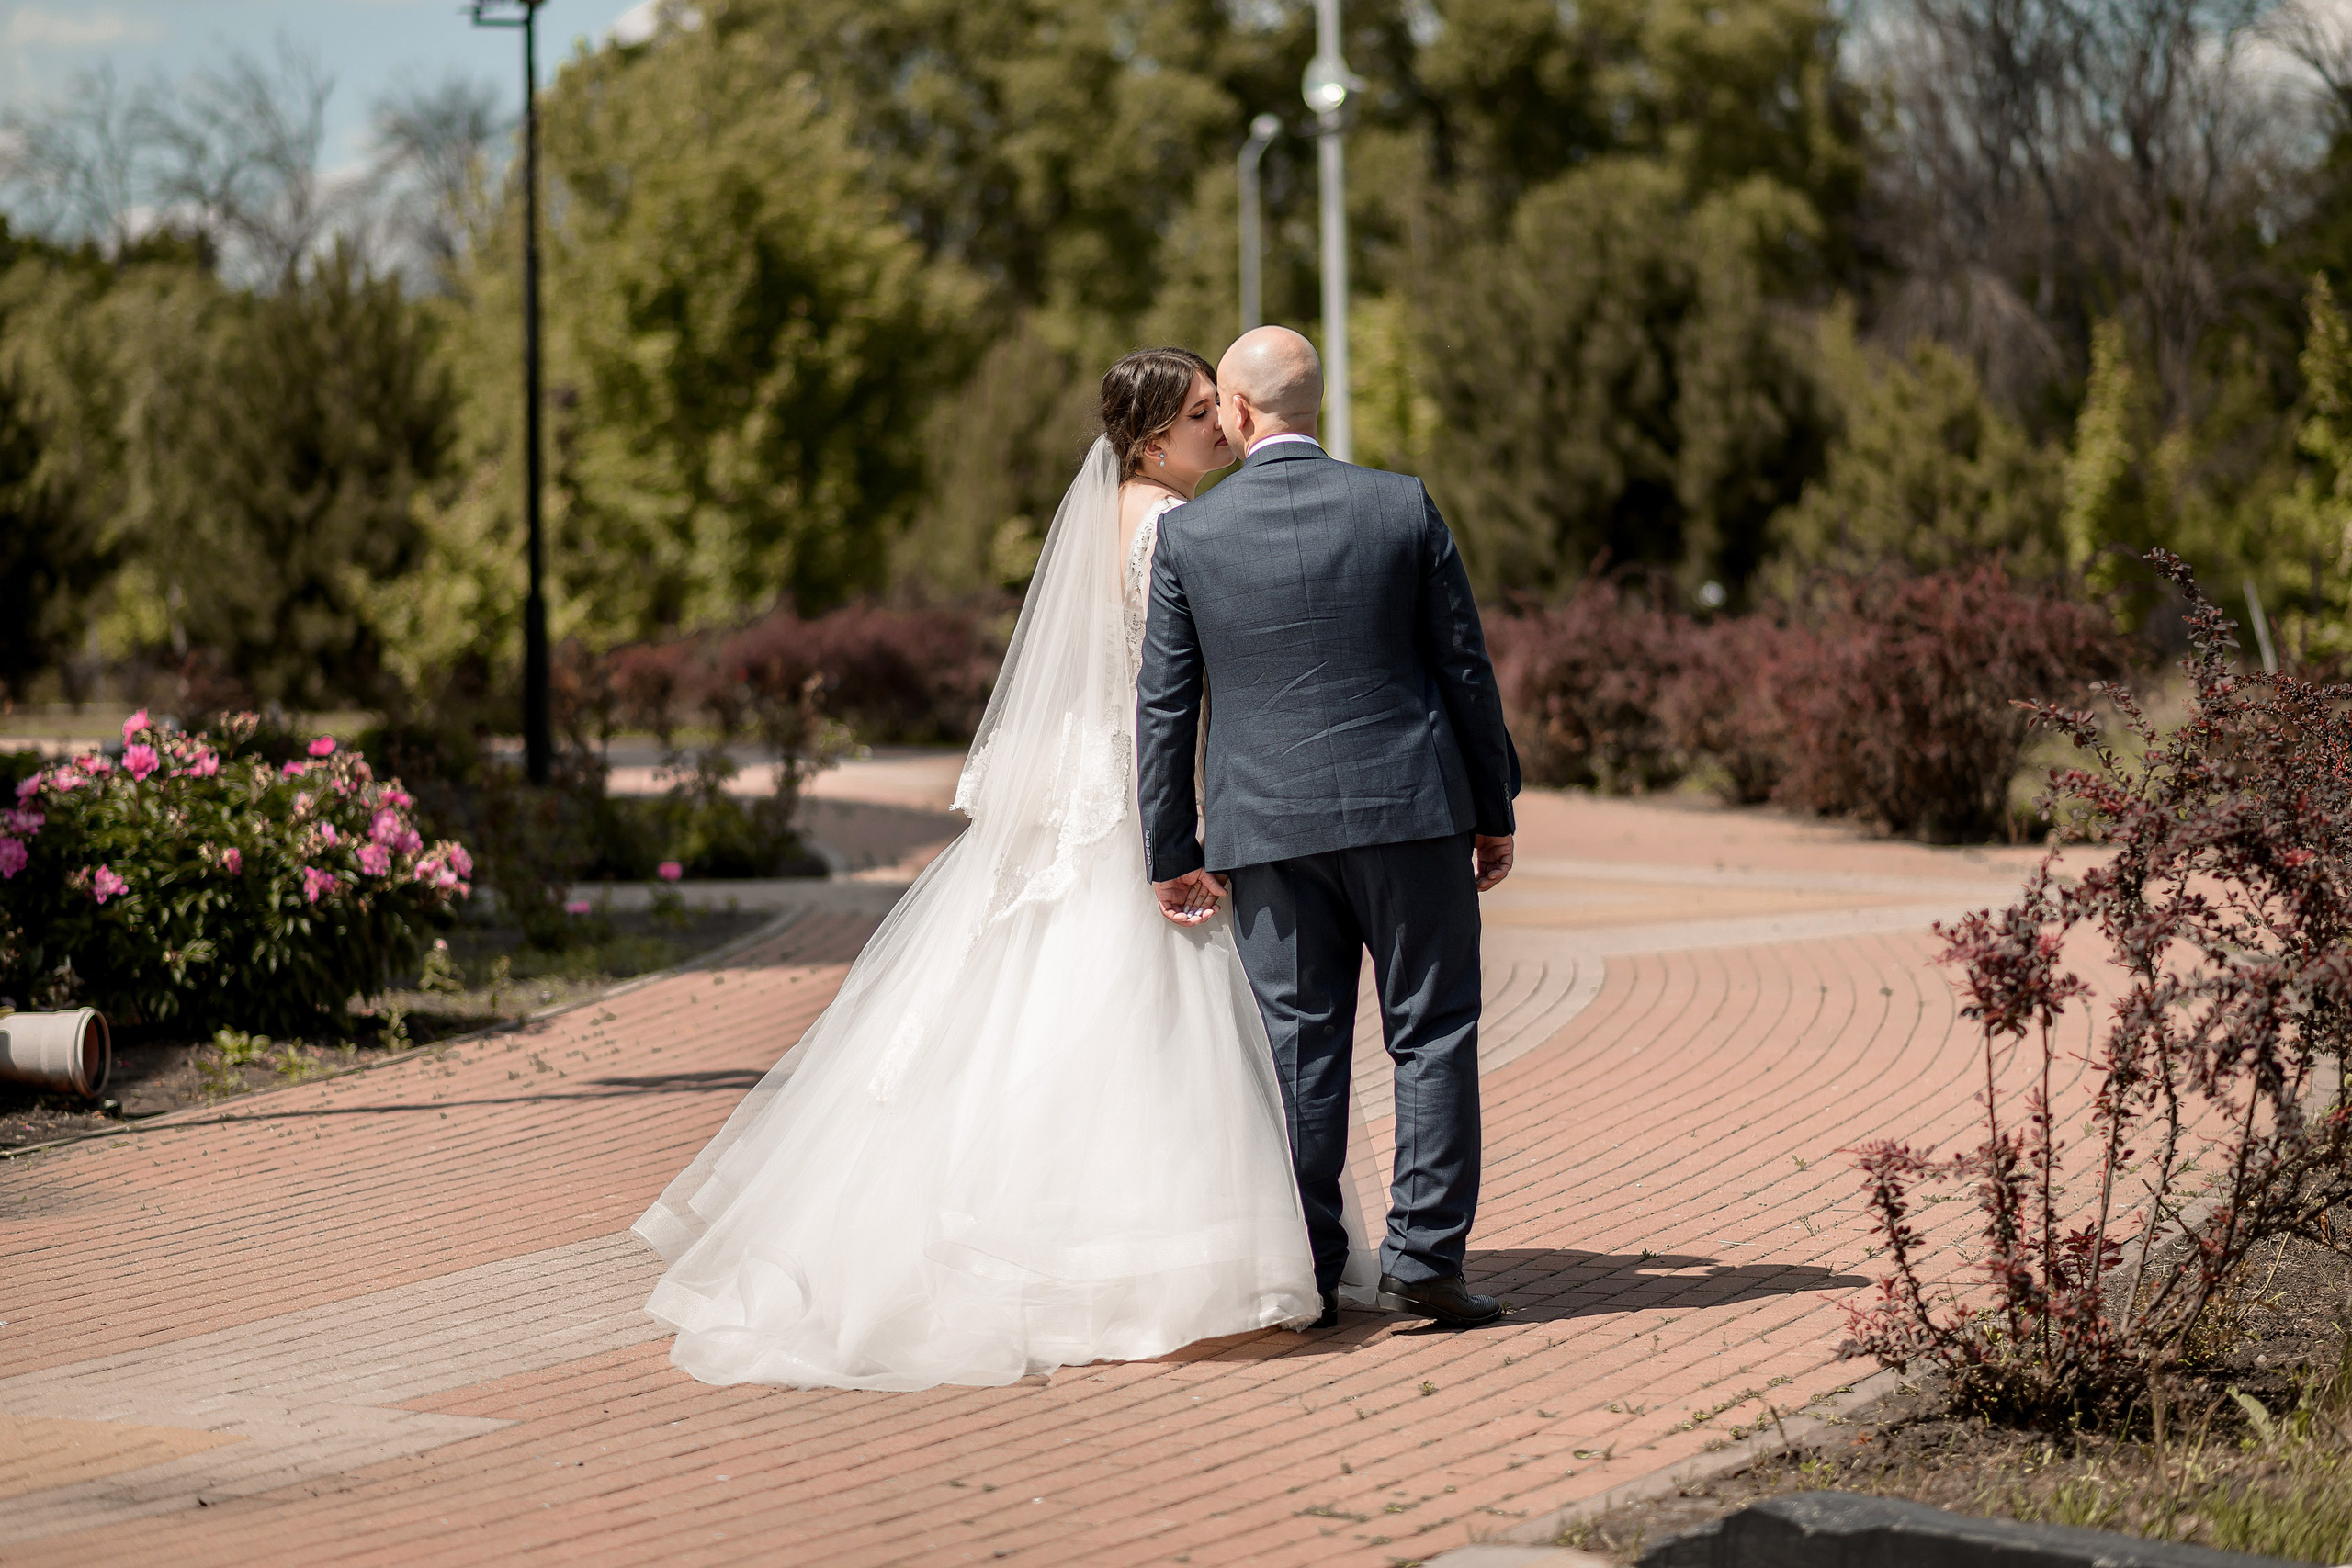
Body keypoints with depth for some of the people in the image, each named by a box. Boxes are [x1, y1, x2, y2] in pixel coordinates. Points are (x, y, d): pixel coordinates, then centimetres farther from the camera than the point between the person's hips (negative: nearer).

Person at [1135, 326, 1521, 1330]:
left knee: (1299, 1049, 7)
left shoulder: (1188, 536, -2)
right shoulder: (1402, 506, -2)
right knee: (1433, 1033, 6)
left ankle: (1307, 1274, 9)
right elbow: (1465, 669, 1)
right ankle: (1424, 1256, 0)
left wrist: (1171, 852, 8)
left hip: (1267, 828, 1)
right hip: (1409, 809, -1)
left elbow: (1164, 708, 1)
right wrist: (1494, 809, 10)